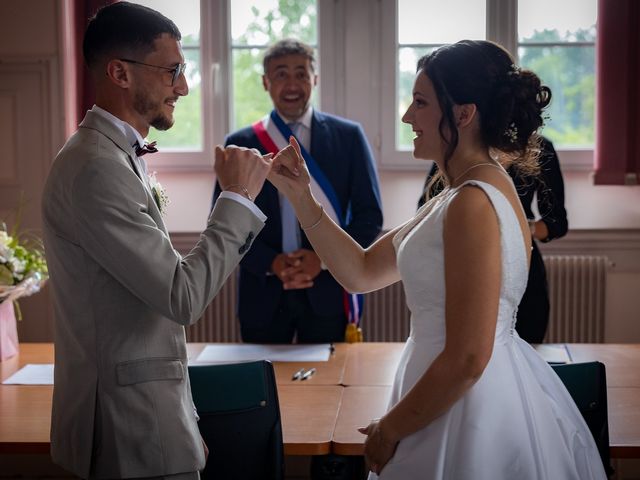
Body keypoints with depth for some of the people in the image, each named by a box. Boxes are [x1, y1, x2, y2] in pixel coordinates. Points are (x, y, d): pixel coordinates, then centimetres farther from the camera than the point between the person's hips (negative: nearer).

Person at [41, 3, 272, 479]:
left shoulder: (119, 154, 11)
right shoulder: (96, 168, -21)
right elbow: (183, 296, -23)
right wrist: (238, 197, -13)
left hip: (146, 406, 9)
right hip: (131, 425, -9)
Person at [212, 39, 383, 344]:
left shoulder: (348, 136, 3)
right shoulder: (240, 144, 4)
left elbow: (370, 216, 2)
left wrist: (323, 258, -12)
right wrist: (271, 263, -13)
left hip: (328, 293, 0)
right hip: (263, 295, 1)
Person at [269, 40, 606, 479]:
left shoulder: (475, 204, -21)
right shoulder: (457, 197, 9)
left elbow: (467, 359, -24)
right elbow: (362, 272, 11)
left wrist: (389, 430, -11)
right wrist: (300, 195, 3)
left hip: (472, 408, -9)